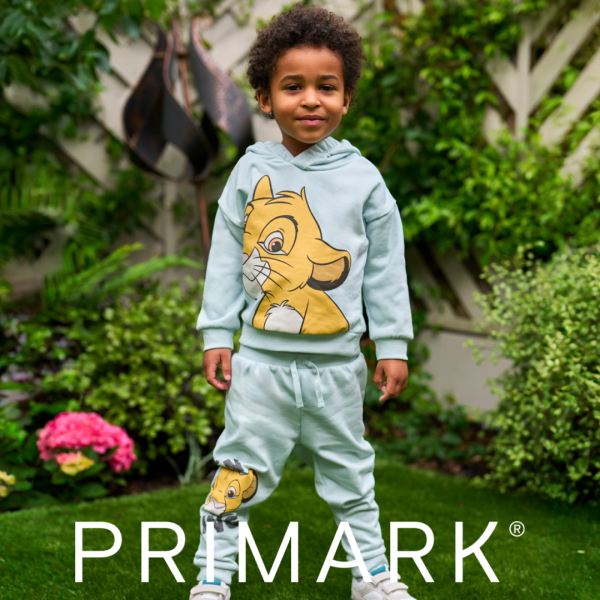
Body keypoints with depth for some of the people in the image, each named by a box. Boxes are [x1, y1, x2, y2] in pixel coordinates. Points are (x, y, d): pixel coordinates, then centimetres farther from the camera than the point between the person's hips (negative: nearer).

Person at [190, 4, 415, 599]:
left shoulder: (362, 178, -1)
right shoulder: (251, 171, -1)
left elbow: (386, 267, 3)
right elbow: (225, 256, 3)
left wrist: (393, 344, 2)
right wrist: (215, 333, 1)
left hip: (337, 361, 1)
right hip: (261, 357, 0)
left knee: (349, 471, 15)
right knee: (240, 468, 5)